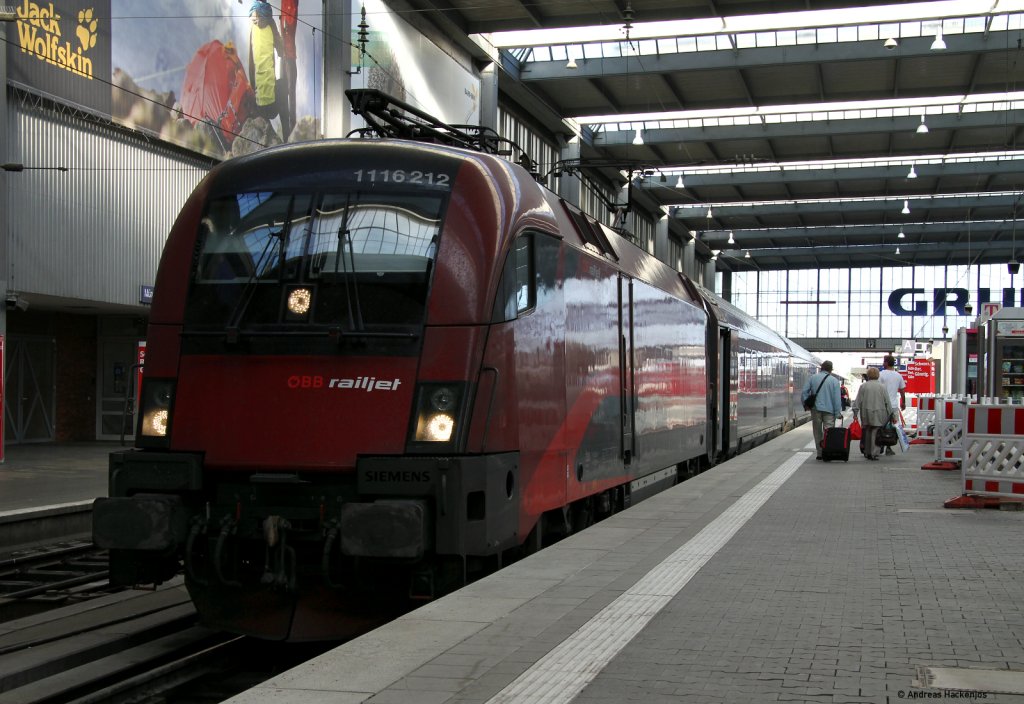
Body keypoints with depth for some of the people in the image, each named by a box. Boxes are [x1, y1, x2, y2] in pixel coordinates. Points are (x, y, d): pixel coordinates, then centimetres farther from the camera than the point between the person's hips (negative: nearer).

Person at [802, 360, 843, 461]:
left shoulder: (813, 378, 3)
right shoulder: (834, 381, -2)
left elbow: (804, 392, 0)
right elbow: (837, 398, -5)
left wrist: (805, 404, 12)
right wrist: (838, 413, -2)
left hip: (816, 409, 2)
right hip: (829, 410, -2)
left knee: (817, 433, 10)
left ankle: (820, 453, 11)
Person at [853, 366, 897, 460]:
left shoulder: (863, 386, 2)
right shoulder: (882, 387, -1)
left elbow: (858, 401, 0)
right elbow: (887, 403, 1)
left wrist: (855, 413, 3)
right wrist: (892, 415, 7)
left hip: (866, 414, 1)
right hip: (879, 415, -1)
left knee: (867, 432, 11)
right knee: (876, 433, -1)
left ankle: (867, 452, 18)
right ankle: (874, 453, -6)